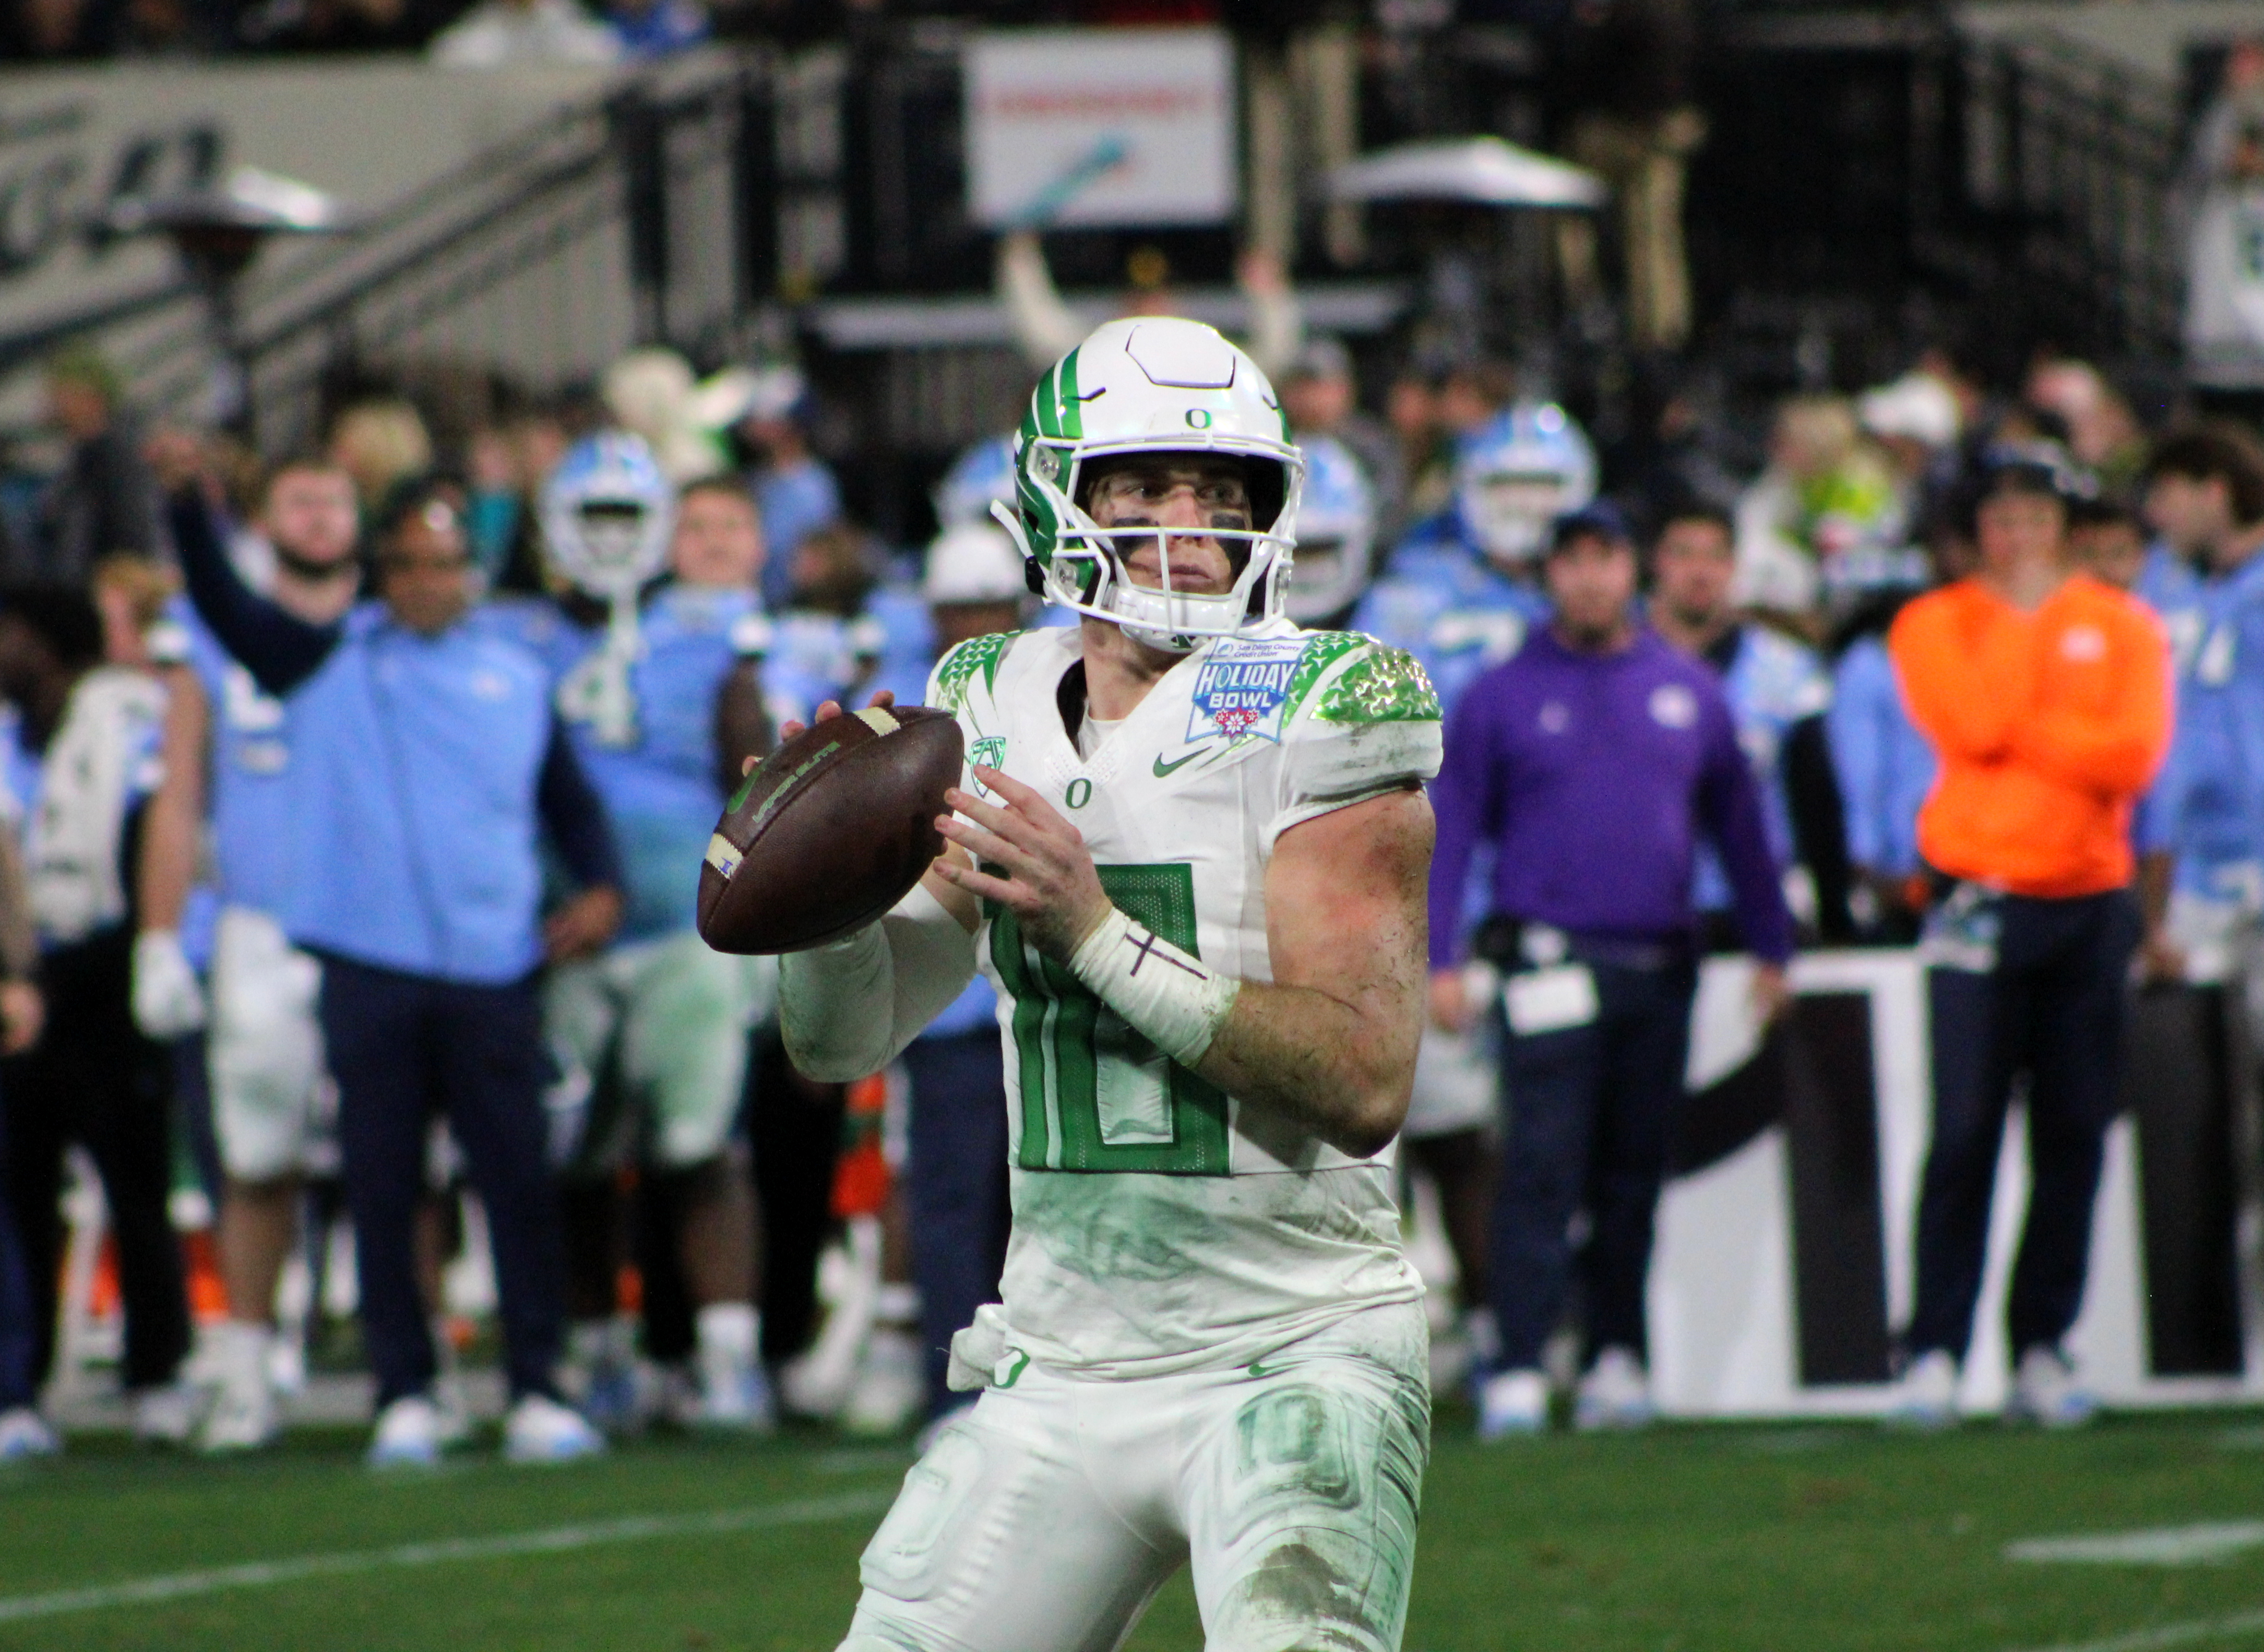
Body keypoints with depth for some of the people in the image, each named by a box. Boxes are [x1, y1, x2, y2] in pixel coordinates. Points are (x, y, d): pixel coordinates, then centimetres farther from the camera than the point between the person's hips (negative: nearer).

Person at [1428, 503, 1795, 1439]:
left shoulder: (1689, 693, 12)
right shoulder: (1501, 698, 4)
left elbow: (1738, 824, 18)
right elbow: (1448, 830, 3)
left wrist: (1770, 948, 19)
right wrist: (1439, 962, -5)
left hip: (1661, 965, 3)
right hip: (1552, 963, -3)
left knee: (1634, 1172, 7)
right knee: (1543, 1166, -11)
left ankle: (1617, 1361, 15)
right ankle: (1518, 1372, -14)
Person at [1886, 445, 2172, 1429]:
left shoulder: (2121, 628, 10)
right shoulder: (1934, 625, 6)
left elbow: (2135, 754, -5)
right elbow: (1973, 722, -13)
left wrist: (2021, 732, -9)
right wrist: (2021, 608, -4)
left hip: (2091, 900, 2)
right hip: (1979, 897, -2)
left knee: (2074, 1141, 0)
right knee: (1963, 1133, -9)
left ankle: (2042, 1347, 6)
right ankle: (1934, 1354, -9)